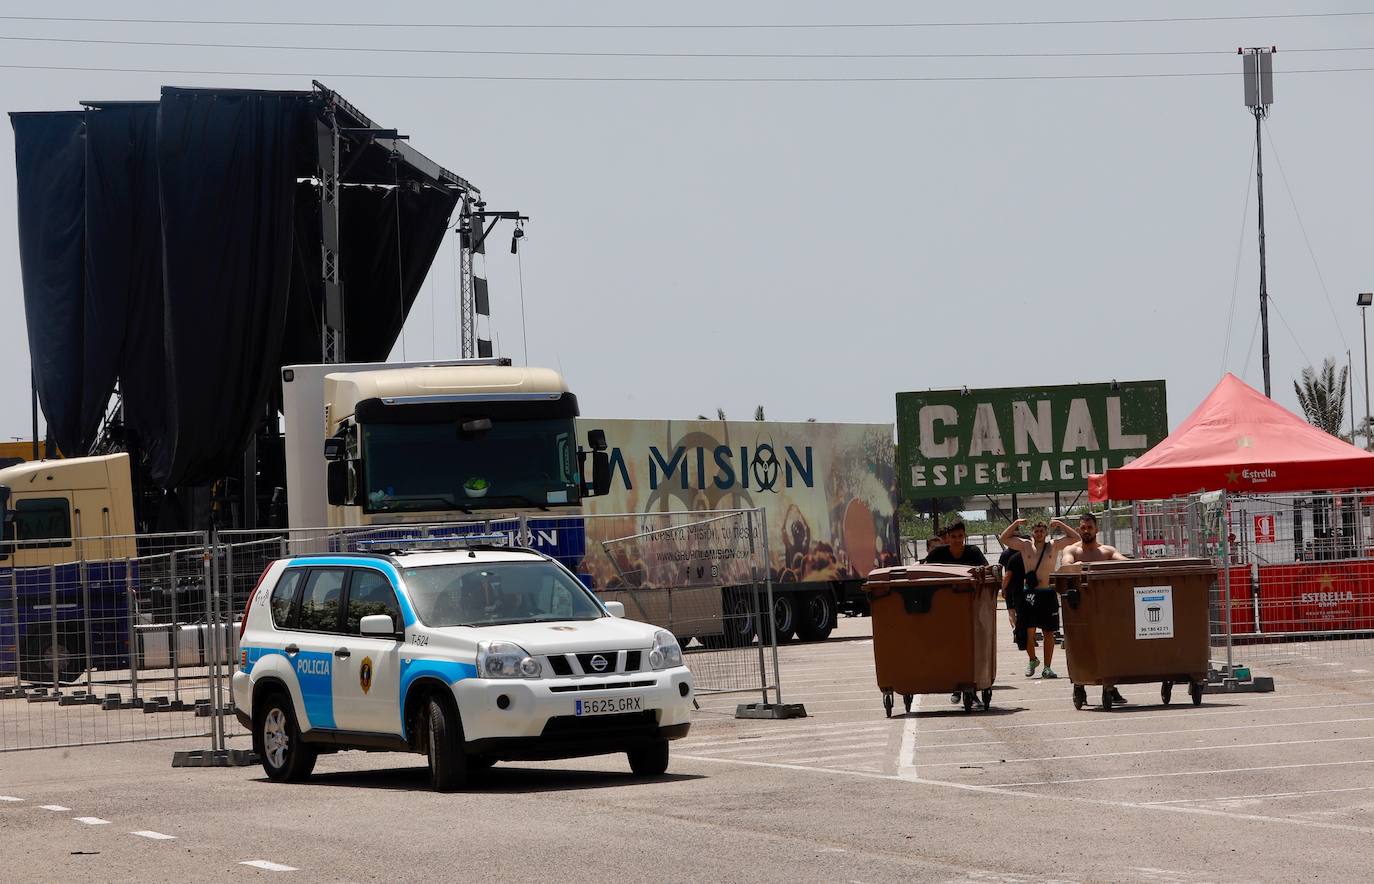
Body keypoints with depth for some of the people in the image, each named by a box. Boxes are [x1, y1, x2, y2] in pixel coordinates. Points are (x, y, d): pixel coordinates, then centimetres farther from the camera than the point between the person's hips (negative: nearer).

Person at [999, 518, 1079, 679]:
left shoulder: (1054, 546, 7)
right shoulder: (1025, 546, 8)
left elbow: (1075, 538, 6)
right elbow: (1004, 538, 7)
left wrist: (1060, 525, -1)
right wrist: (1015, 524, -2)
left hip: (1048, 593, 0)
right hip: (1029, 593, 0)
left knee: (1049, 632, 0)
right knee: (1029, 631, -1)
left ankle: (1047, 668, 5)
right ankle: (1032, 660, 23)